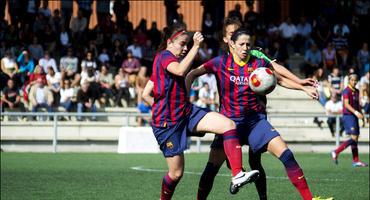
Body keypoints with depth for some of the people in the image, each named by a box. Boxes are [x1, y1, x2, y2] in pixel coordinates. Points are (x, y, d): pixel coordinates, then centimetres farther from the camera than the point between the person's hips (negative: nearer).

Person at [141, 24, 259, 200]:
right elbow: (180, 70, -36)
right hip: (167, 124, -9)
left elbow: (145, 95, 16)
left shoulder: (163, 60, 17)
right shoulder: (164, 56, -11)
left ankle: (237, 175, -23)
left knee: (228, 124, -14)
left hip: (187, 113, 9)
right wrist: (196, 46, -34)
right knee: (176, 172, -1)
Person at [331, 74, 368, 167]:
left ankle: (355, 161, 9)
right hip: (348, 115, -8)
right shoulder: (346, 91, -11)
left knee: (355, 139, 7)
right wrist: (356, 112, -30)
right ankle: (336, 152, -8)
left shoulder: (356, 91, 15)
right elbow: (346, 104, -20)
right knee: (354, 138, -15)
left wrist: (361, 114, 21)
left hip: (355, 116, 8)